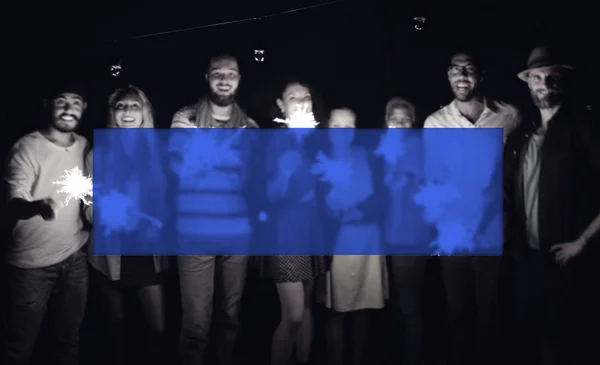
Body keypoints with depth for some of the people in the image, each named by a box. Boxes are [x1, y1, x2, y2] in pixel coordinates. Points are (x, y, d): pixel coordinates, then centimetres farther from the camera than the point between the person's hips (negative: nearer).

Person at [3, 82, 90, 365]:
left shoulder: (84, 146, 3)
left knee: (69, 340, 15)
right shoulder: (27, 147, -12)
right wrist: (39, 206, -42)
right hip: (33, 263, -4)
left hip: (75, 258, 4)